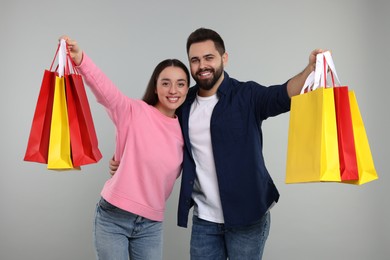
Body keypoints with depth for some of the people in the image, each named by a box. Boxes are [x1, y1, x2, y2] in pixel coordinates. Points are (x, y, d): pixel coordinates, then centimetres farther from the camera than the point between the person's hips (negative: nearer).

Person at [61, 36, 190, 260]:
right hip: (113, 217, -4)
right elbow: (104, 89, -26)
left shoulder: (184, 130, 5)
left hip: (151, 224, 4)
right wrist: (80, 59, -43)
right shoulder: (135, 112, -8)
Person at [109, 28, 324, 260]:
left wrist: (311, 69, -43)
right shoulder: (184, 103, 5)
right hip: (204, 219, 4)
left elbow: (283, 95, -25)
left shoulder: (246, 95, -7)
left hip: (247, 215, -3)